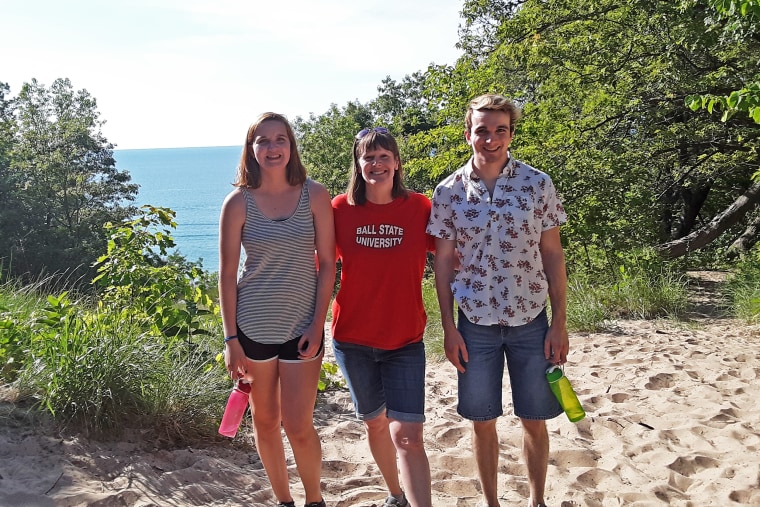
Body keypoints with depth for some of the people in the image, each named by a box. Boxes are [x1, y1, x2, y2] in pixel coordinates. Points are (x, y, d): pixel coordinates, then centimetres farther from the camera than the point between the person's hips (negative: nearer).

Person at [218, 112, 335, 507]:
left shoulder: (314, 195, -3)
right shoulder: (238, 202, -3)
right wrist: (231, 339, -4)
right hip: (252, 326, 1)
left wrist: (317, 326, -8)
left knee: (298, 426, 1)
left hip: (301, 326, -1)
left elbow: (327, 264, -2)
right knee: (265, 422, 12)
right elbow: (227, 274, -1)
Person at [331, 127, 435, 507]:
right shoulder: (341, 208, -4)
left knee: (407, 436, -10)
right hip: (352, 338, 2)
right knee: (375, 422, 19)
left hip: (405, 341, -2)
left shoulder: (420, 208, -6)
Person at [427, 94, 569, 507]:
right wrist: (449, 328, -3)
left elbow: (553, 256, 0)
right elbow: (443, 262, 1)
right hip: (475, 324, 0)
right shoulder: (448, 191, -2)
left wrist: (560, 323, -3)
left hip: (531, 321, 0)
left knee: (534, 421, 10)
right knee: (482, 421, 10)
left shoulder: (538, 184, -3)